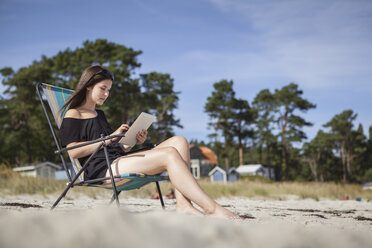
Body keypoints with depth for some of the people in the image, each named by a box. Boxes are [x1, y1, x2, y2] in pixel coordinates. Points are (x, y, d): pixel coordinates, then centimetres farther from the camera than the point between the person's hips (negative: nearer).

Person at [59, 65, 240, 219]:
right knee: (169, 154, -26)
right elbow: (73, 151, -9)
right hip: (101, 170, -9)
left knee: (179, 141, -8)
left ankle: (183, 204, -28)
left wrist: (134, 142, 8)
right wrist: (109, 139, -12)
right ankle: (212, 208, -31)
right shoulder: (73, 114, 5)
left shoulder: (99, 114, 30)